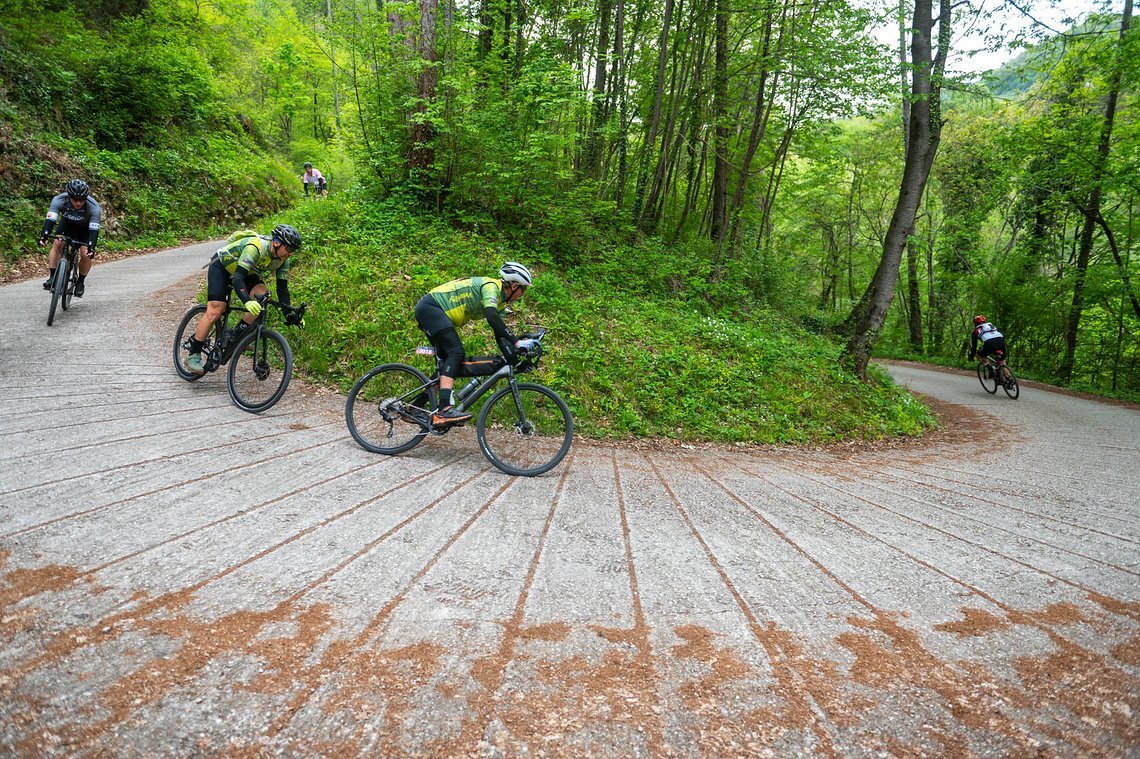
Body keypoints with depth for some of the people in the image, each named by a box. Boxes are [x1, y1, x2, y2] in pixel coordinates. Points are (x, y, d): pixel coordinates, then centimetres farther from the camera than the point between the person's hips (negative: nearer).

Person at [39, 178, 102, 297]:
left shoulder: (93, 206, -36)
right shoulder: (59, 200, -31)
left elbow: (94, 229, -39)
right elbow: (50, 219, -38)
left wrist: (91, 247, -53)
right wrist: (44, 236, -54)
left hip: (85, 227, -2)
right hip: (67, 224, 2)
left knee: (86, 254, -17)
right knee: (57, 245, -19)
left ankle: (80, 282, 3)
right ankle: (52, 278, -14)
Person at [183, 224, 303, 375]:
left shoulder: (283, 260, -16)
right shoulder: (255, 247, -38)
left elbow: (282, 288, -10)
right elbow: (238, 278, -45)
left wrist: (289, 314, -18)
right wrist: (247, 301, -61)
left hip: (245, 271, 7)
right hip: (221, 267, -6)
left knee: (261, 294, -21)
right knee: (215, 311, -15)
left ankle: (238, 336, -7)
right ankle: (193, 355, -4)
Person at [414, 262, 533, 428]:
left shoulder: (500, 302, 12)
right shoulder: (491, 286, -17)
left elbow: (500, 333, 8)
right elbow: (493, 318, -33)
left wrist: (513, 359, -6)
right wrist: (516, 343, -37)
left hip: (429, 312, 11)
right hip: (429, 307, -11)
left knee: (447, 360, 9)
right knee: (456, 352, -23)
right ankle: (445, 410, -34)